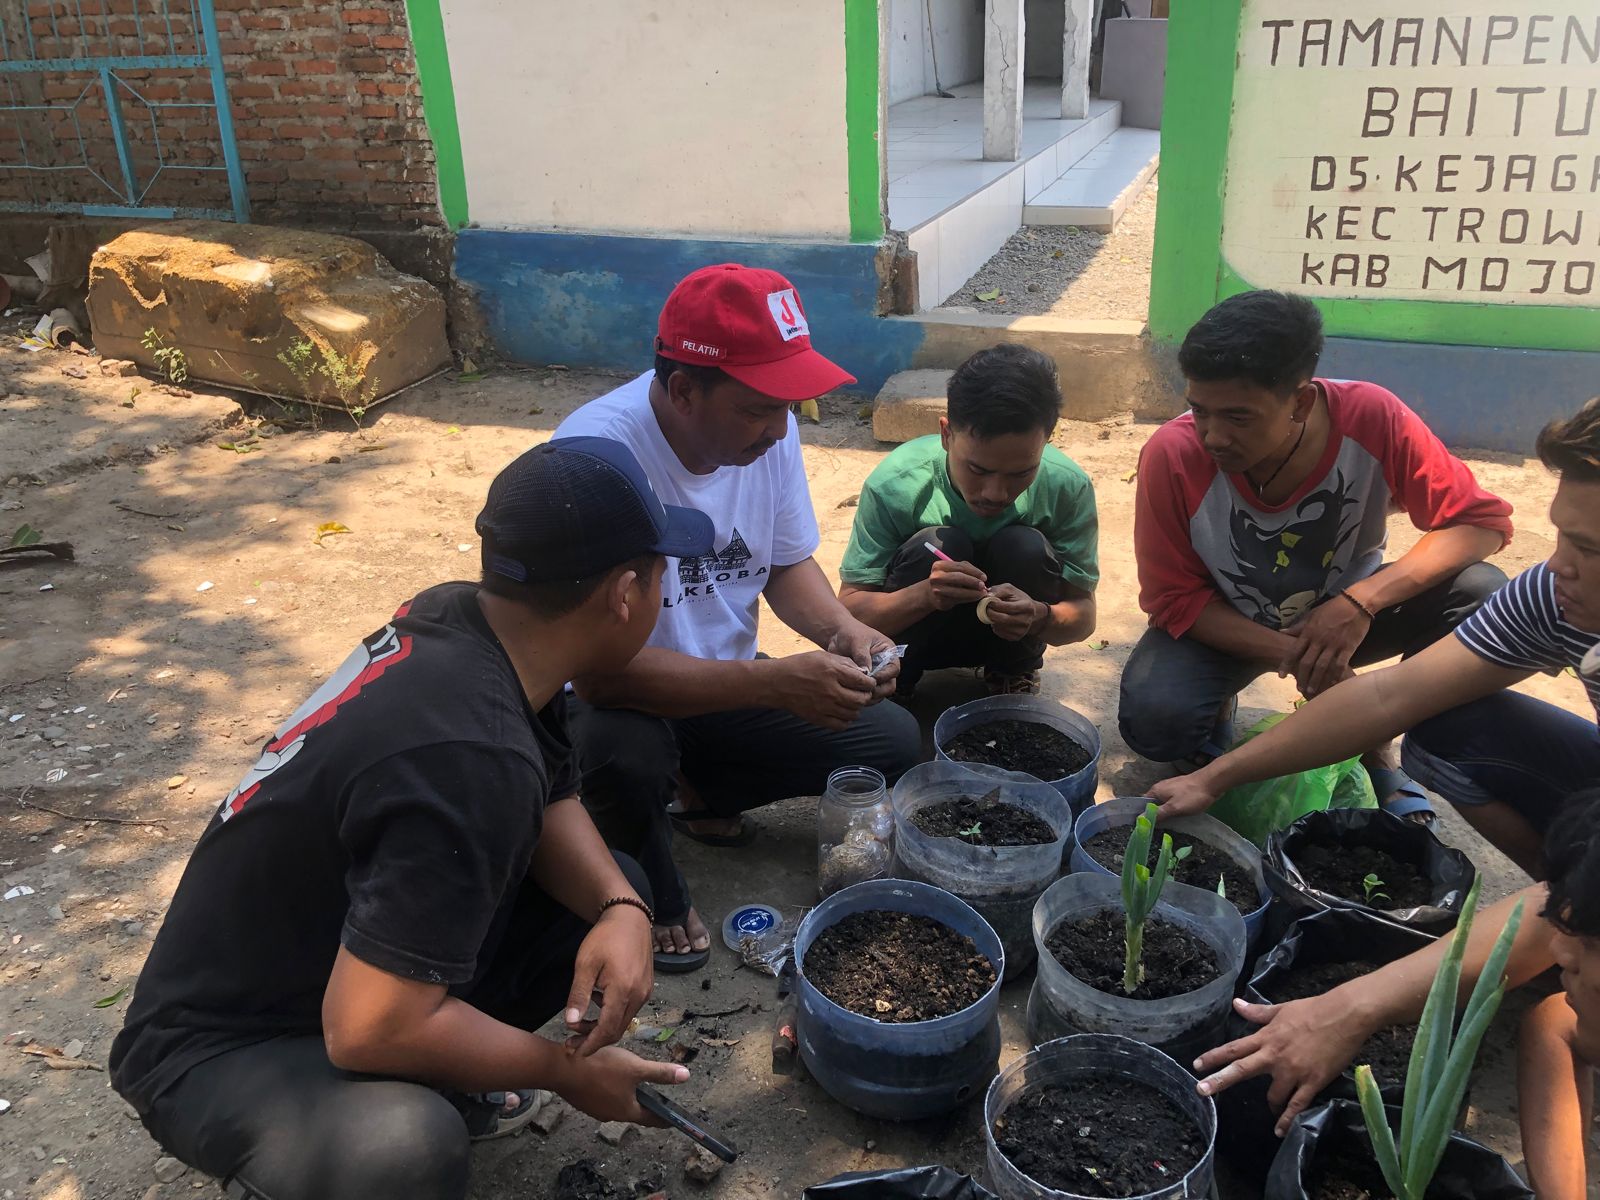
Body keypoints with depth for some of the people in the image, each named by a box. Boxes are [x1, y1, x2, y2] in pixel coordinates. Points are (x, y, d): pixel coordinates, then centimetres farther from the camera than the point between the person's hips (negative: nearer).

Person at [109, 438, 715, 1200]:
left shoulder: (460, 619, -10)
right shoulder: (470, 760, -36)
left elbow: (550, 803, 4)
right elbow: (373, 1028, -34)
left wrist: (620, 910, -15)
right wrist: (565, 1069, -18)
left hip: (333, 950, 8)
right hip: (223, 1046, -8)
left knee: (608, 893, 3)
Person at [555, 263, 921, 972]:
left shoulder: (768, 428, -11)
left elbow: (788, 564, 4)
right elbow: (598, 668, -34)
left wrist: (842, 630, -19)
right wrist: (778, 683, -40)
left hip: (727, 680, 6)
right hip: (616, 699, -5)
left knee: (894, 745, -6)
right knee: (625, 757, -39)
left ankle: (697, 793, 16)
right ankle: (654, 896, -2)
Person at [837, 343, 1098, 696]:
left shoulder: (1068, 487, -23)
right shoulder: (894, 485, -28)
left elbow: (1083, 615, -16)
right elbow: (850, 608, -24)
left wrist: (1039, 617, -41)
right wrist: (924, 595, -46)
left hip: (1006, 635, 2)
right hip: (912, 626, -2)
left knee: (1027, 548, -27)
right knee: (937, 546, -31)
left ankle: (1014, 677, 1)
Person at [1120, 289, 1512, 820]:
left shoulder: (1372, 419, -27)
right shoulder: (1173, 456, -29)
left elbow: (1483, 520, -19)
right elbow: (1173, 600, -18)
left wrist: (1361, 601, -33)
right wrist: (1290, 653, -31)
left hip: (1343, 610, 2)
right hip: (1225, 625, -1)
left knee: (1481, 595, -24)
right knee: (1154, 719, -30)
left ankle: (1375, 742, 2)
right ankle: (1218, 712, 9)